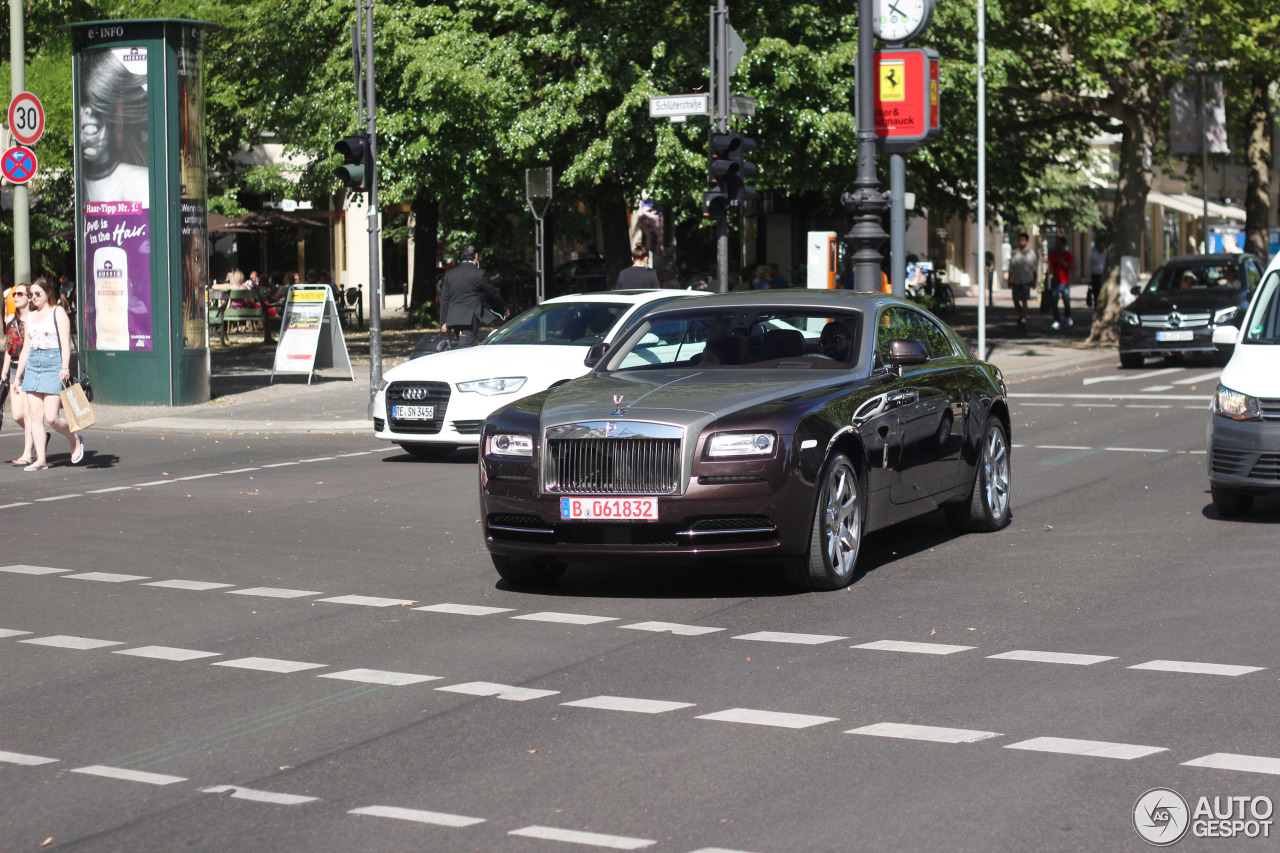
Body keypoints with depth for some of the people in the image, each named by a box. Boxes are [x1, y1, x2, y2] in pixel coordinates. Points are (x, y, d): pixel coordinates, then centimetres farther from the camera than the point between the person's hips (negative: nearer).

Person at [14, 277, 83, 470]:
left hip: (53, 363, -7)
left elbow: (65, 344, -9)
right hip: (33, 365, 7)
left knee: (51, 417, -11)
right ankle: (40, 459, 2)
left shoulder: (58, 312, -2)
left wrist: (65, 368, -21)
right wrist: (18, 374, 18)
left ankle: (75, 440, 15)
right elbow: (26, 347, 20)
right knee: (35, 415, 0)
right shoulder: (31, 316, 17)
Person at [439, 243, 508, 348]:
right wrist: (504, 310, 22)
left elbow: (444, 299, 12)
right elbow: (492, 294, 6)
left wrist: (443, 322, 16)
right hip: (469, 319, -5)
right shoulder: (479, 274, -4)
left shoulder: (449, 274, 10)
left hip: (452, 319, 5)